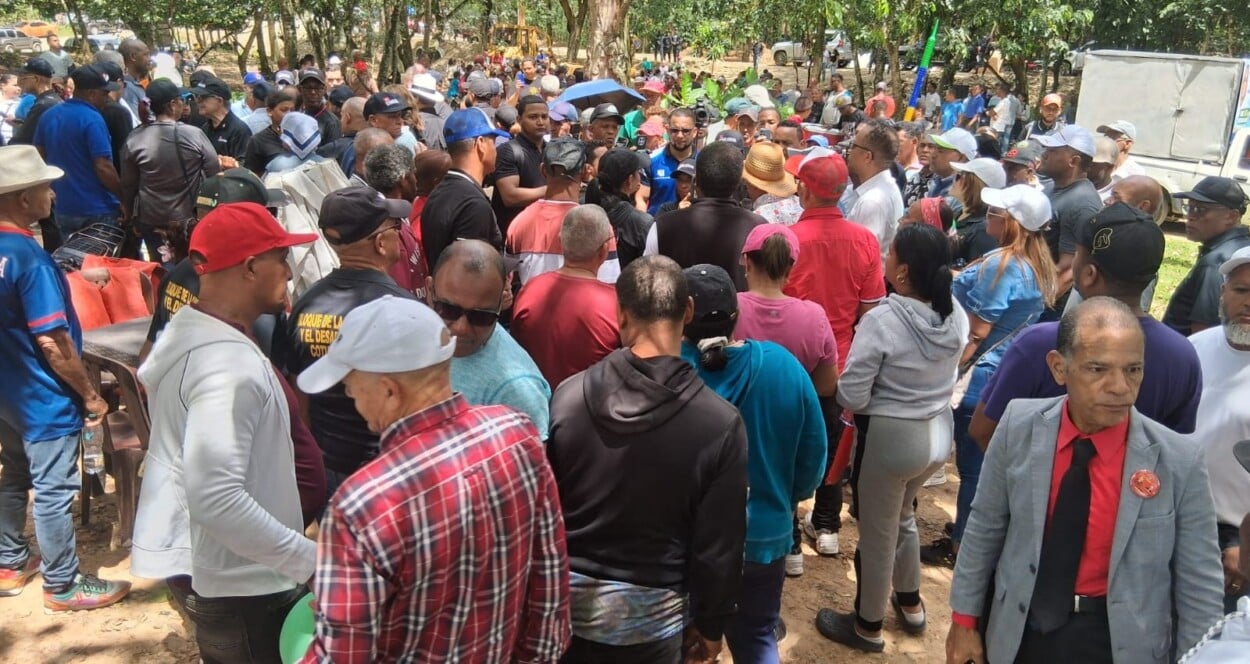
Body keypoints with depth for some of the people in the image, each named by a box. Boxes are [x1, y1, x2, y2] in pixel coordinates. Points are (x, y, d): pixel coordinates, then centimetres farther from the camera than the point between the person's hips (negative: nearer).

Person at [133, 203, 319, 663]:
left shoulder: (185, 328, 2)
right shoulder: (230, 367, -29)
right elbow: (216, 499, -33)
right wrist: (308, 558, -26)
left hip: (191, 558, 9)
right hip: (236, 580, -9)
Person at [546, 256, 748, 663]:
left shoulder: (568, 397, -14)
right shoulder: (720, 422, -19)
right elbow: (719, 544, -12)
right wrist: (711, 625, 3)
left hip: (568, 596, 2)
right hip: (650, 611, -1)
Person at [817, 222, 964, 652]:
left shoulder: (881, 320, -26)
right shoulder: (955, 314, -6)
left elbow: (851, 398, -22)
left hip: (889, 437, -7)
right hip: (939, 432, 7)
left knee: (877, 535, 13)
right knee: (902, 517, 31)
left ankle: (867, 627, 33)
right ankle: (910, 604, 47)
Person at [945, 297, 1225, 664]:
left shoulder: (1179, 461, -18)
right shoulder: (1019, 426, -13)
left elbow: (1199, 589, -9)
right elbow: (985, 526, -3)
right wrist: (964, 618, 2)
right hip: (1020, 629, 2)